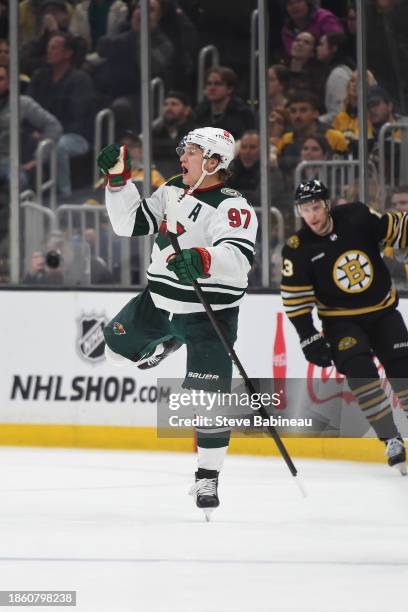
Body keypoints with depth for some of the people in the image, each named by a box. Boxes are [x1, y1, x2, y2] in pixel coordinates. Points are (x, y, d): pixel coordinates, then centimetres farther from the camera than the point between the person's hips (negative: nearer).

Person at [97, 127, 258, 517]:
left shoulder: (233, 207, -19)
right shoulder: (172, 191, 5)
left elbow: (239, 259, -35)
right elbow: (130, 222, 7)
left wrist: (203, 260, -54)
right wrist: (118, 179, -4)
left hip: (208, 314, -7)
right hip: (160, 302, 7)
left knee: (208, 397, -11)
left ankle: (207, 478, 3)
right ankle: (167, 344, 46)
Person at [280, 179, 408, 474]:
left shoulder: (357, 217, -12)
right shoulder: (298, 249, -14)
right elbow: (296, 299, -10)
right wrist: (309, 338, -12)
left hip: (383, 310, 2)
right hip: (341, 319, -2)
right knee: (360, 372, -20)